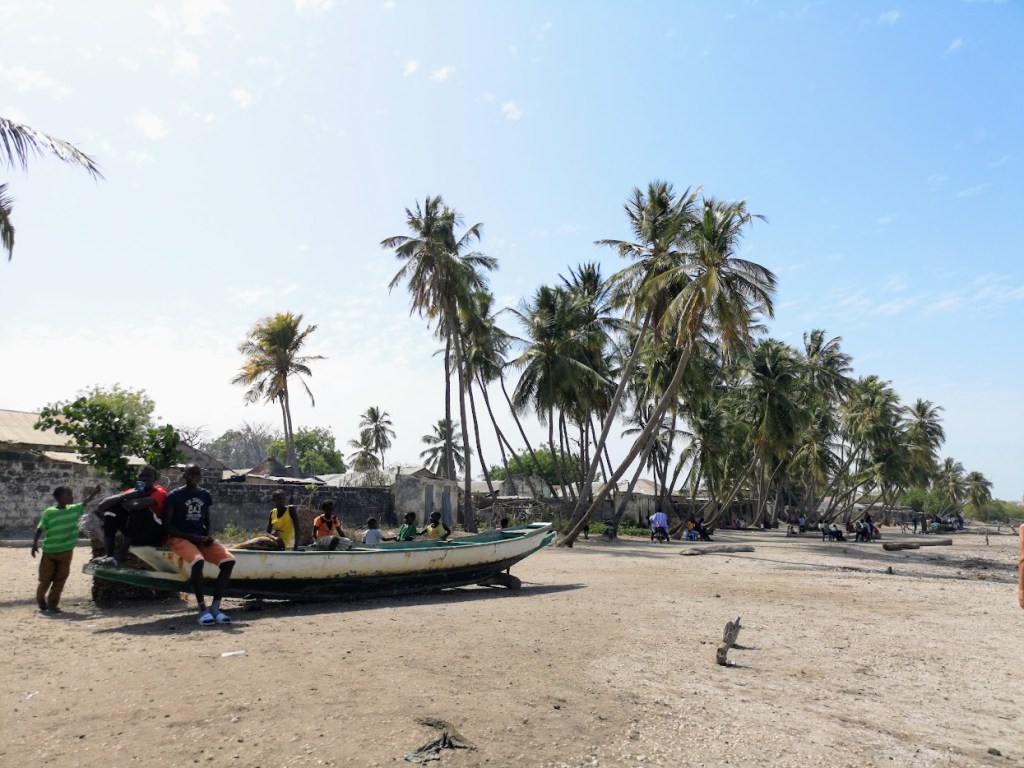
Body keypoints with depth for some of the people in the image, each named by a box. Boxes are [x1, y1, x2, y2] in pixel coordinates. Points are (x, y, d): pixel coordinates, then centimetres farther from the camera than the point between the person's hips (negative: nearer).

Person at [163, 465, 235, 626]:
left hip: (201, 538, 5)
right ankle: (202, 608, -24)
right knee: (198, 560, -37)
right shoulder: (174, 496, -5)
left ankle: (215, 606, -15)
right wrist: (192, 537, -16)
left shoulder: (205, 495, 11)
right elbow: (167, 526, -7)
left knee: (229, 560, -20)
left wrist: (207, 537, -2)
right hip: (180, 538, -5)